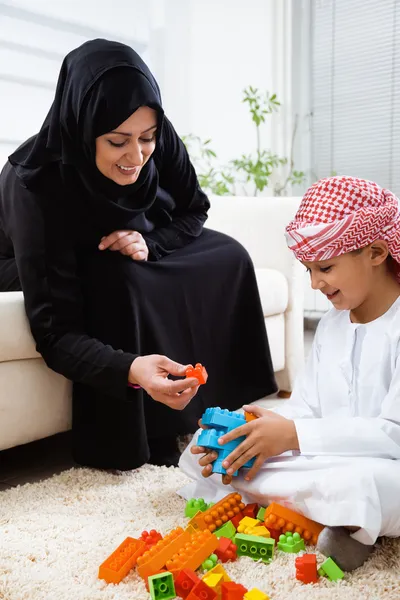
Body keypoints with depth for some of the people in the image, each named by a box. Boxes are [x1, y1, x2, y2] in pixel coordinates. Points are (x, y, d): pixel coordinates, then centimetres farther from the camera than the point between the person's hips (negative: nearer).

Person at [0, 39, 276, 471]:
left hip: (131, 253, 5)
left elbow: (193, 211, -6)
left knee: (228, 258, -12)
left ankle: (214, 407, -2)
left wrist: (151, 242, -28)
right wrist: (131, 368, -57)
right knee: (121, 280, -37)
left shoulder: (159, 144, -25)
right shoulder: (36, 183, -38)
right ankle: (121, 443, -19)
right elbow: (56, 333, -39)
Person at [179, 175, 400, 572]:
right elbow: (304, 408, 7)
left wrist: (295, 435, -25)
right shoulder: (332, 323, 11)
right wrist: (260, 439, -13)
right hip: (329, 460, 8)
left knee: (367, 482, -43)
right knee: (204, 445, -3)